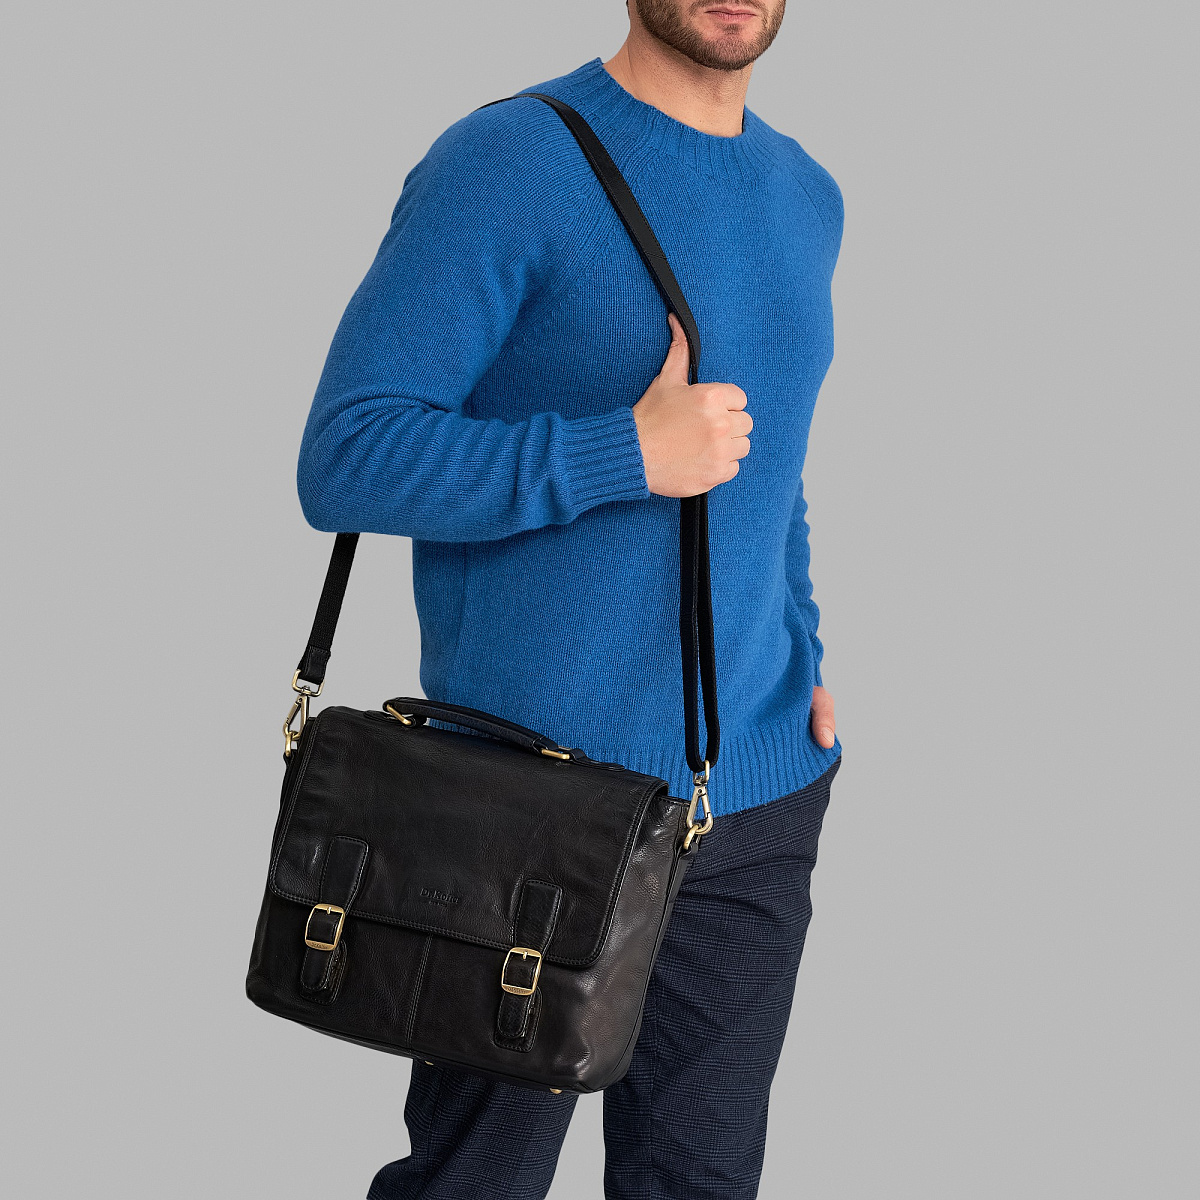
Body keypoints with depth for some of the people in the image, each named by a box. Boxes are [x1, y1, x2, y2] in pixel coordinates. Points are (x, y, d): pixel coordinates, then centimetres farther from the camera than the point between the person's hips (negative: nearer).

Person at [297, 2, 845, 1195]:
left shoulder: (805, 197, 12)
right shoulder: (500, 167, -10)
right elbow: (345, 458, -15)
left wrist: (800, 672, 10)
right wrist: (631, 456, -21)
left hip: (756, 787, 6)